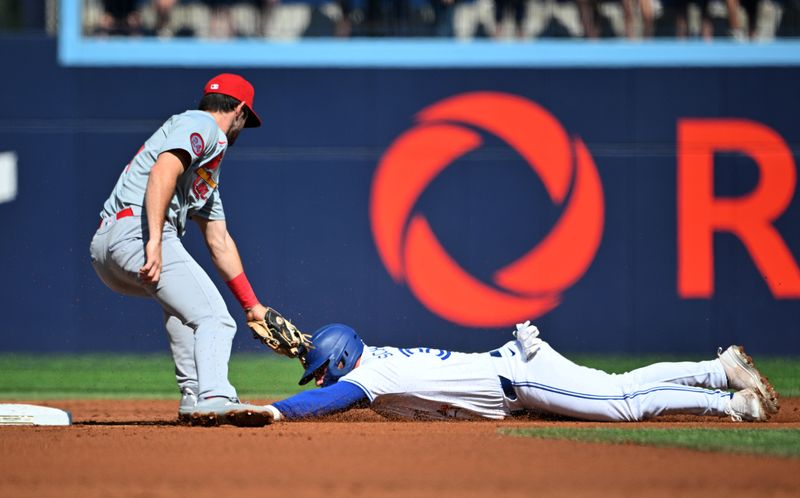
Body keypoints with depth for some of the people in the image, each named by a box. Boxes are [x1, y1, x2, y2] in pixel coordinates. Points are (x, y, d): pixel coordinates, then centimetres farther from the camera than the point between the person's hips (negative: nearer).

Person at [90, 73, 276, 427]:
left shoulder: (208, 171, 34)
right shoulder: (203, 126, 4)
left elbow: (219, 242, 34)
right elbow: (163, 171, -15)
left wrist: (251, 305, 32)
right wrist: (154, 240, -26)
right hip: (136, 231, -10)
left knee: (182, 300, 32)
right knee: (214, 319, -14)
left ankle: (194, 397, 20)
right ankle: (214, 398, -36)